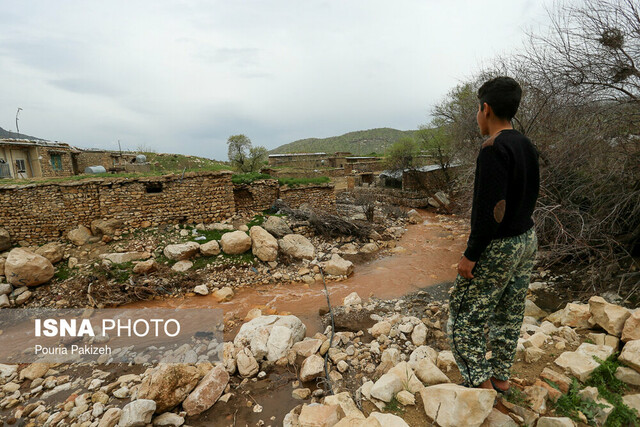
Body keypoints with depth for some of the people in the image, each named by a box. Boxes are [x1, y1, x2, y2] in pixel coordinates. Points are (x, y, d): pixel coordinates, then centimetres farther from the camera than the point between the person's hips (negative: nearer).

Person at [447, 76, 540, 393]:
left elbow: (492, 210, -25)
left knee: (467, 317, 6)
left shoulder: (493, 149, -22)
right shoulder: (527, 146, 6)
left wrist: (471, 255, -19)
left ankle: (482, 381, 20)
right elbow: (531, 196, 13)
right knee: (509, 314, 19)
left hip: (497, 248, -9)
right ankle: (501, 378, 34)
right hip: (527, 239, 9)